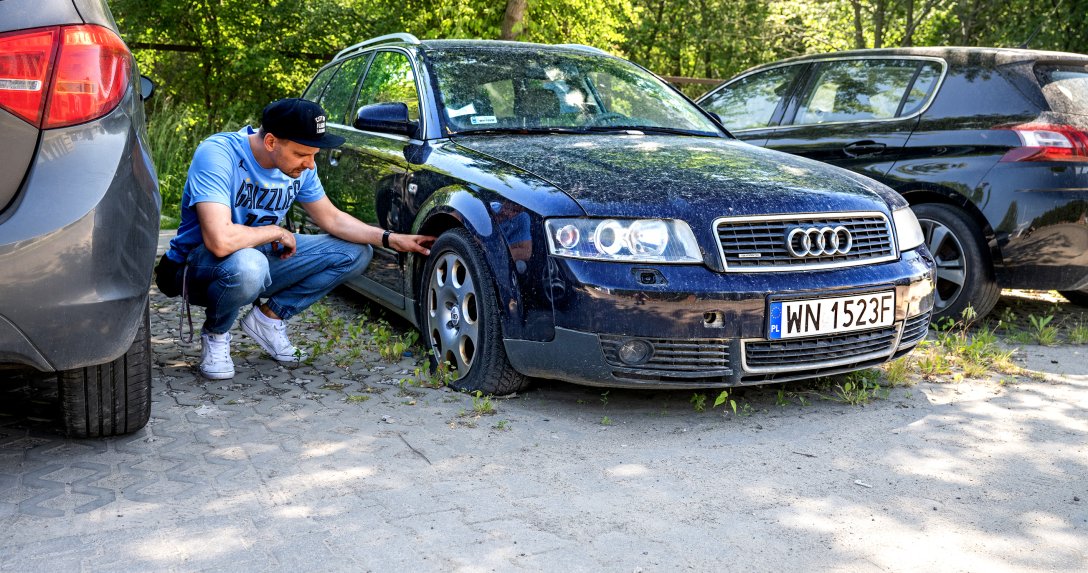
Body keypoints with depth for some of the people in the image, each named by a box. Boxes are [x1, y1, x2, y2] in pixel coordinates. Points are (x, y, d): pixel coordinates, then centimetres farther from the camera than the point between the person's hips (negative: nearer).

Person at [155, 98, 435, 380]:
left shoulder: (299, 166, -7)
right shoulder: (218, 154, -29)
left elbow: (332, 219, 6)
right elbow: (220, 241, -40)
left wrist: (391, 239, -6)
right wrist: (277, 231, -22)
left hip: (259, 255, 7)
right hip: (197, 266, -6)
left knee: (356, 253, -2)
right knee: (246, 264, -42)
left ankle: (269, 316, 4)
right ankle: (215, 335, -9)